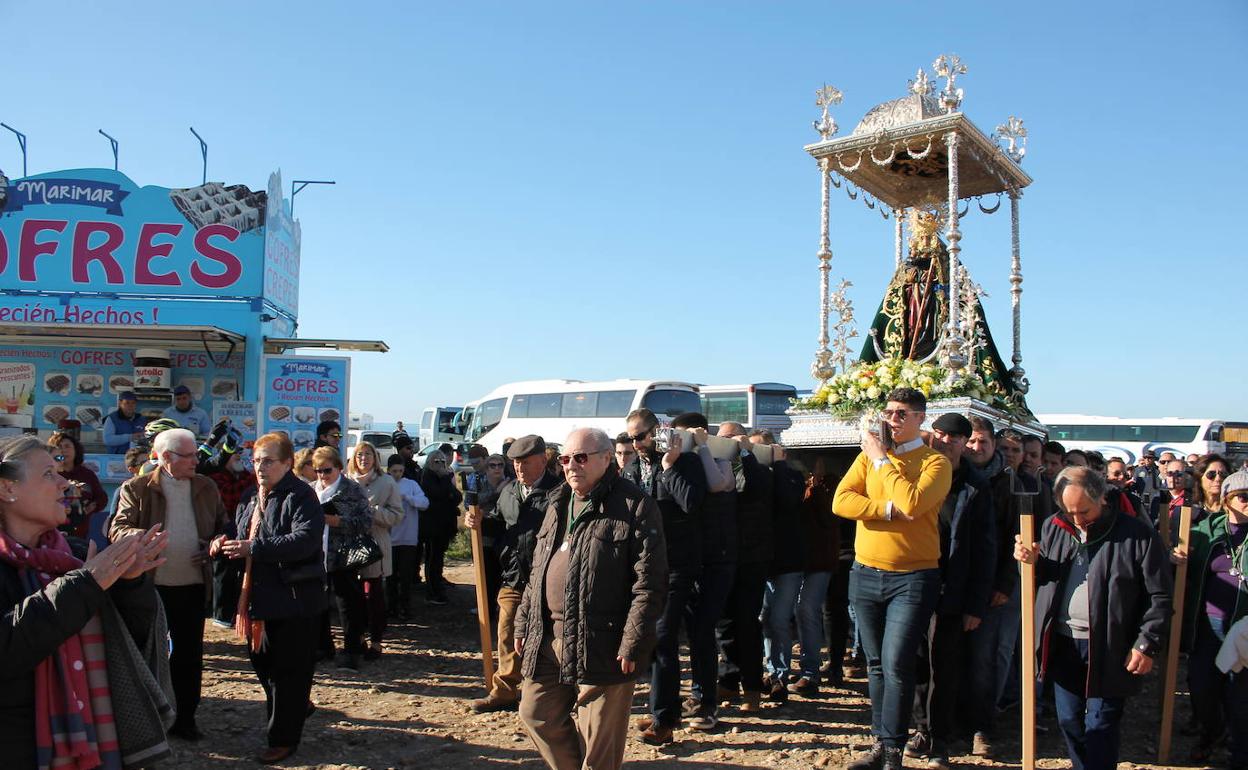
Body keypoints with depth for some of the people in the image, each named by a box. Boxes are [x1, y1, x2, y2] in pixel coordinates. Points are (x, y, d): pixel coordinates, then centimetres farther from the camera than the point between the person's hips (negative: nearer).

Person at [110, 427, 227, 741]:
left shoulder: (206, 488, 6)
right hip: (150, 586, -3)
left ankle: (184, 718, 22)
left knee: (189, 653, 9)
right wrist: (140, 536, -30)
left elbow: (223, 527, 14)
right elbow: (117, 529, -10)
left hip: (193, 586, 3)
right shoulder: (137, 488, -5)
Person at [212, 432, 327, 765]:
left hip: (294, 597, -9)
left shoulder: (300, 496, -13)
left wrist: (255, 547, -29)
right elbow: (245, 542, 24)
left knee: (289, 669, 2)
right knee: (261, 660, 18)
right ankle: (296, 707, 41)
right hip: (261, 596, 9)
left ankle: (283, 737, 15)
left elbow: (305, 540, -27)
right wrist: (225, 543, 1)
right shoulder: (253, 500, 14)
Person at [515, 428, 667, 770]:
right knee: (537, 715, 14)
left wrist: (633, 643, -18)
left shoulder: (635, 507, -10)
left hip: (601, 645, -7)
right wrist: (524, 624, 16)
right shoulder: (557, 504, 14)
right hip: (547, 640, 7)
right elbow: (538, 572, 20)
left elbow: (649, 583, -14)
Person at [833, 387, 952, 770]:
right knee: (876, 665, 12)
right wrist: (890, 509, -16)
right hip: (866, 575, 4)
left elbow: (911, 503, -22)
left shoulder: (935, 462, -4)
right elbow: (841, 501, -5)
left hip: (913, 577, -4)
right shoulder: (869, 455, 8)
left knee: (896, 664, -8)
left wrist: (882, 460, -11)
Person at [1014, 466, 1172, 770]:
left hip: (1110, 650, -5)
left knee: (1100, 725, 2)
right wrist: (1032, 560, -6)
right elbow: (1044, 578, 16)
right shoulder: (1053, 528, 5)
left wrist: (1147, 645, -8)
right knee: (1069, 721, 14)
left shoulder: (1137, 535, -9)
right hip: (1063, 643, 5)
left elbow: (1159, 596, -5)